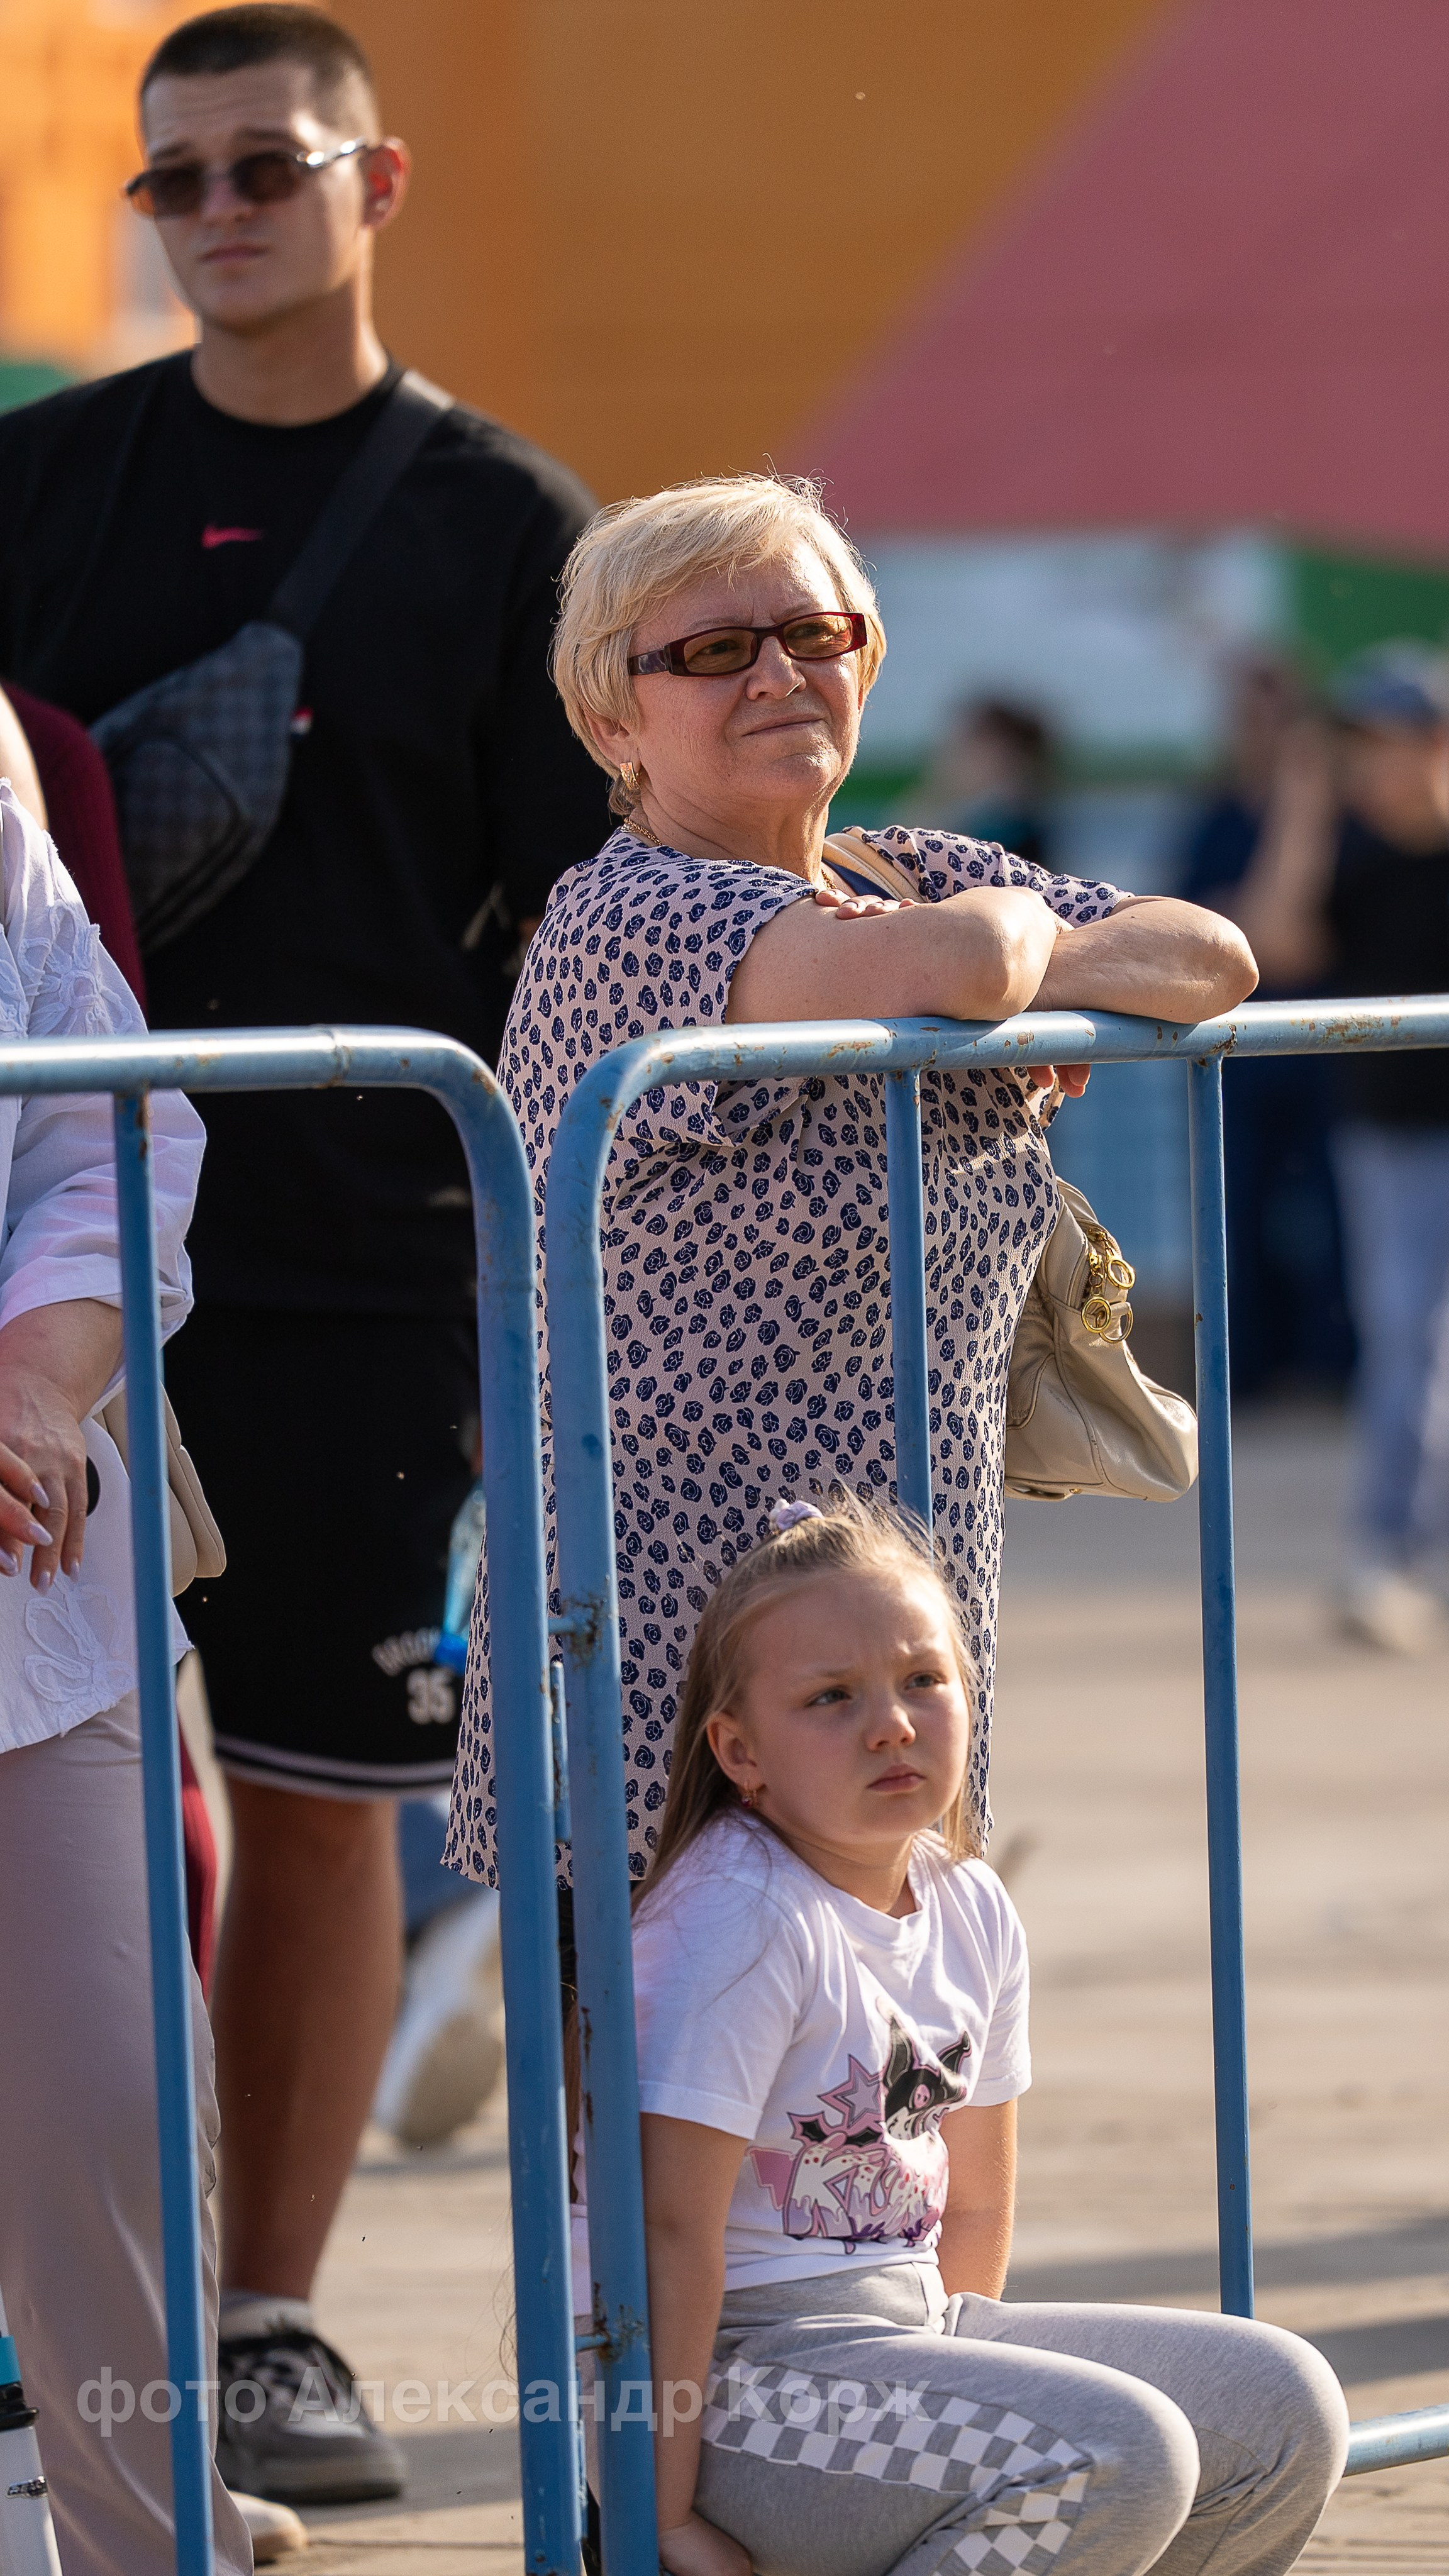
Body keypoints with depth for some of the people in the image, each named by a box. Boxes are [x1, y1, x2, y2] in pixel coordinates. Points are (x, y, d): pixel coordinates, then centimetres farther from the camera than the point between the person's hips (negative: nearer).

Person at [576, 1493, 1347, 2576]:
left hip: (905, 2329, 9)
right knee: (1114, 2455, -27)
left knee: (1286, 2406, 2)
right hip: (742, 2366, -9)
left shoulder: (971, 1912, 6)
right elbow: (671, 2221, -21)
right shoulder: (742, 1920, -18)